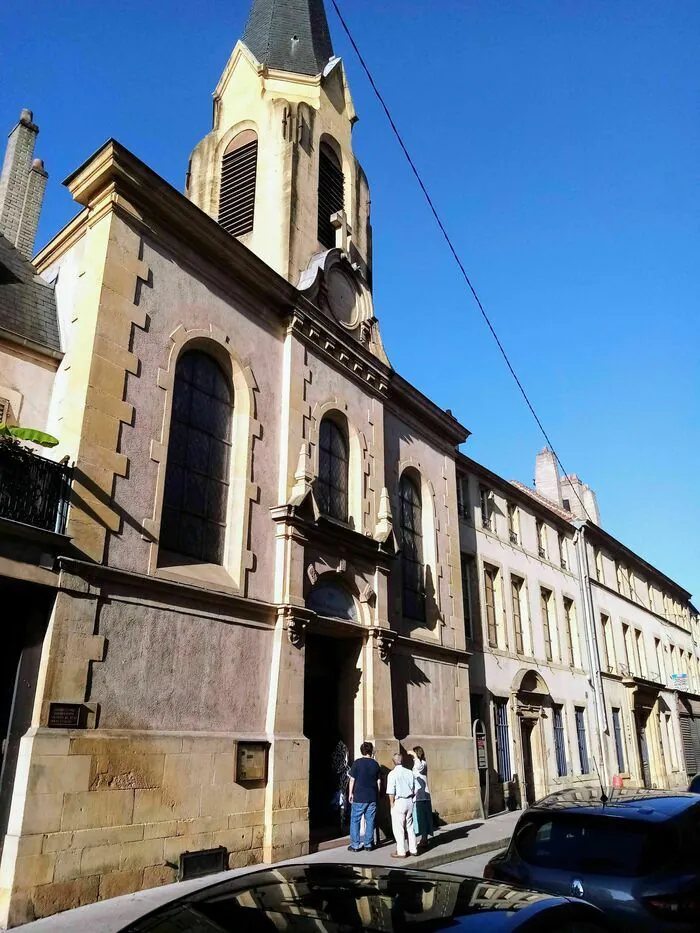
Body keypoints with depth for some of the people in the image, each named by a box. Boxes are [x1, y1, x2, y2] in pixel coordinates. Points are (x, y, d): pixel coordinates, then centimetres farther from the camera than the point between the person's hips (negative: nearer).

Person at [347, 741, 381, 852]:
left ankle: (355, 845, 6)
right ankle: (368, 844, 14)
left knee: (355, 821, 6)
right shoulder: (375, 764, 3)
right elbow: (378, 781, 7)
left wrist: (350, 793, 5)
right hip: (372, 797, 3)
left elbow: (352, 780, -5)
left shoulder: (357, 763, -7)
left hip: (359, 797, -3)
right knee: (370, 821, 11)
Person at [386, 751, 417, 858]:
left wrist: (392, 804, -2)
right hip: (409, 801, 5)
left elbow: (391, 792, -13)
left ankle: (401, 852, 7)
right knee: (410, 826, 16)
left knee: (398, 828, 4)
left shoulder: (392, 774, -11)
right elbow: (414, 790, 7)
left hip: (399, 802, -5)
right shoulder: (410, 773, 3)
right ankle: (413, 849, 21)